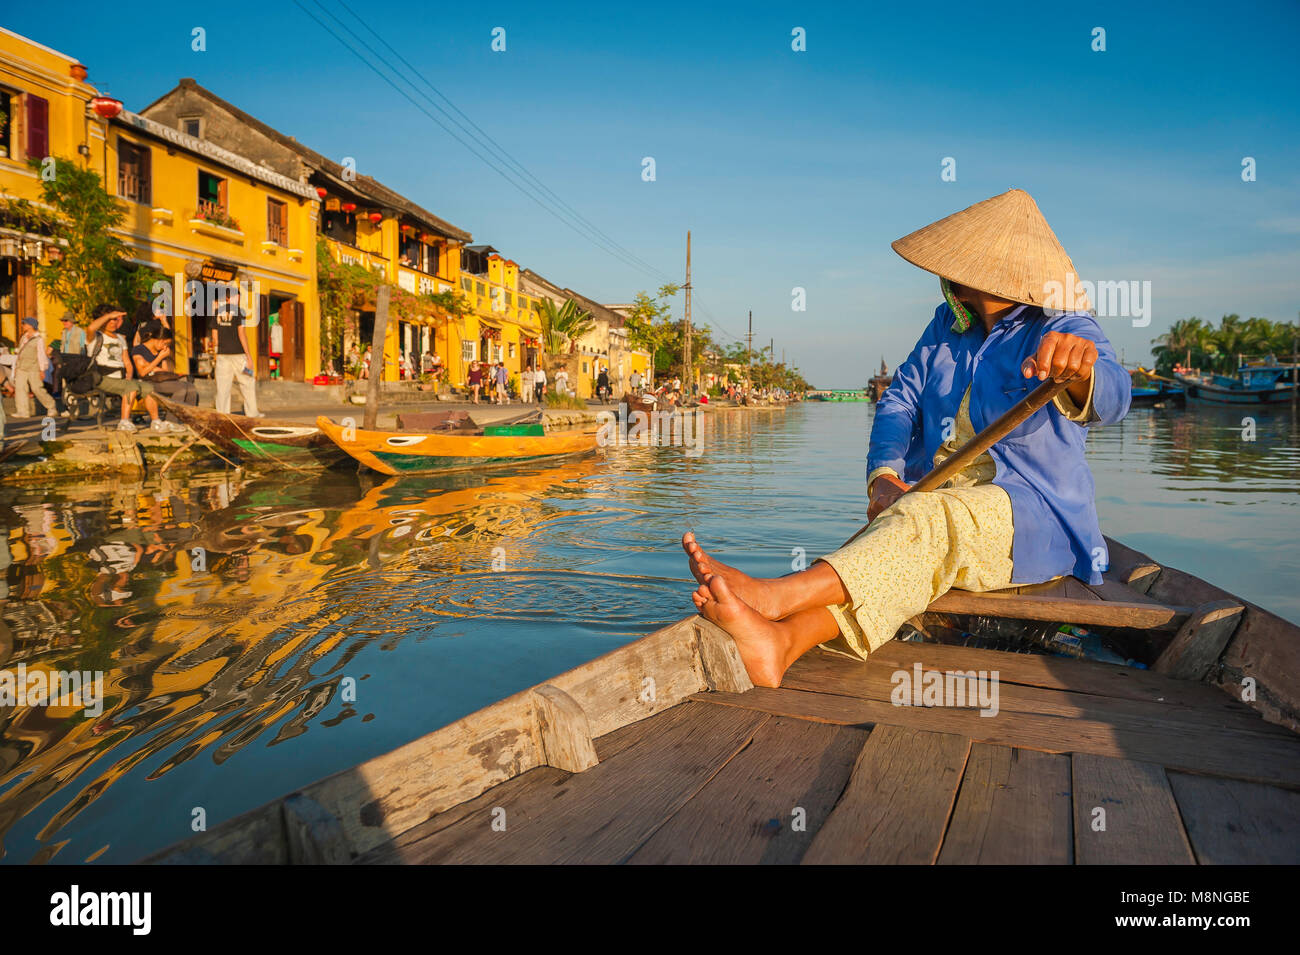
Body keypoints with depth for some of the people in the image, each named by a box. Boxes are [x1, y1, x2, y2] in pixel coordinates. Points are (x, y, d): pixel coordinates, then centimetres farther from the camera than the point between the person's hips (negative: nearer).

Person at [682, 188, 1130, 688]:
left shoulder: (1064, 328, -6)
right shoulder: (948, 324, 13)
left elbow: (1110, 398, -27)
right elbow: (900, 400, 6)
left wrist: (1081, 371, -53)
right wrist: (884, 474, -15)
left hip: (1032, 519, -4)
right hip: (941, 504, 5)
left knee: (926, 520, -36)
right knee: (906, 554, -31)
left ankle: (773, 596, -52)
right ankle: (781, 641, -57)